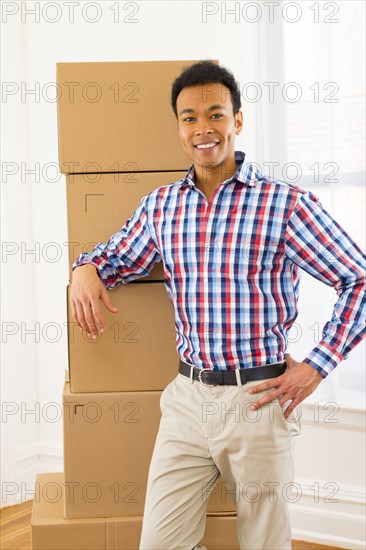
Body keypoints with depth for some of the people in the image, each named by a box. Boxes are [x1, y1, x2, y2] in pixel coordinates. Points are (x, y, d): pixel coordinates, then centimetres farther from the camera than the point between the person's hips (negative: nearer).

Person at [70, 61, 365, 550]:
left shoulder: (287, 204, -8)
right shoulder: (160, 205, 6)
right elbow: (117, 257, 22)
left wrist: (317, 366, -9)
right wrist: (87, 270, -2)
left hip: (259, 399, -4)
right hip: (188, 396, 4)